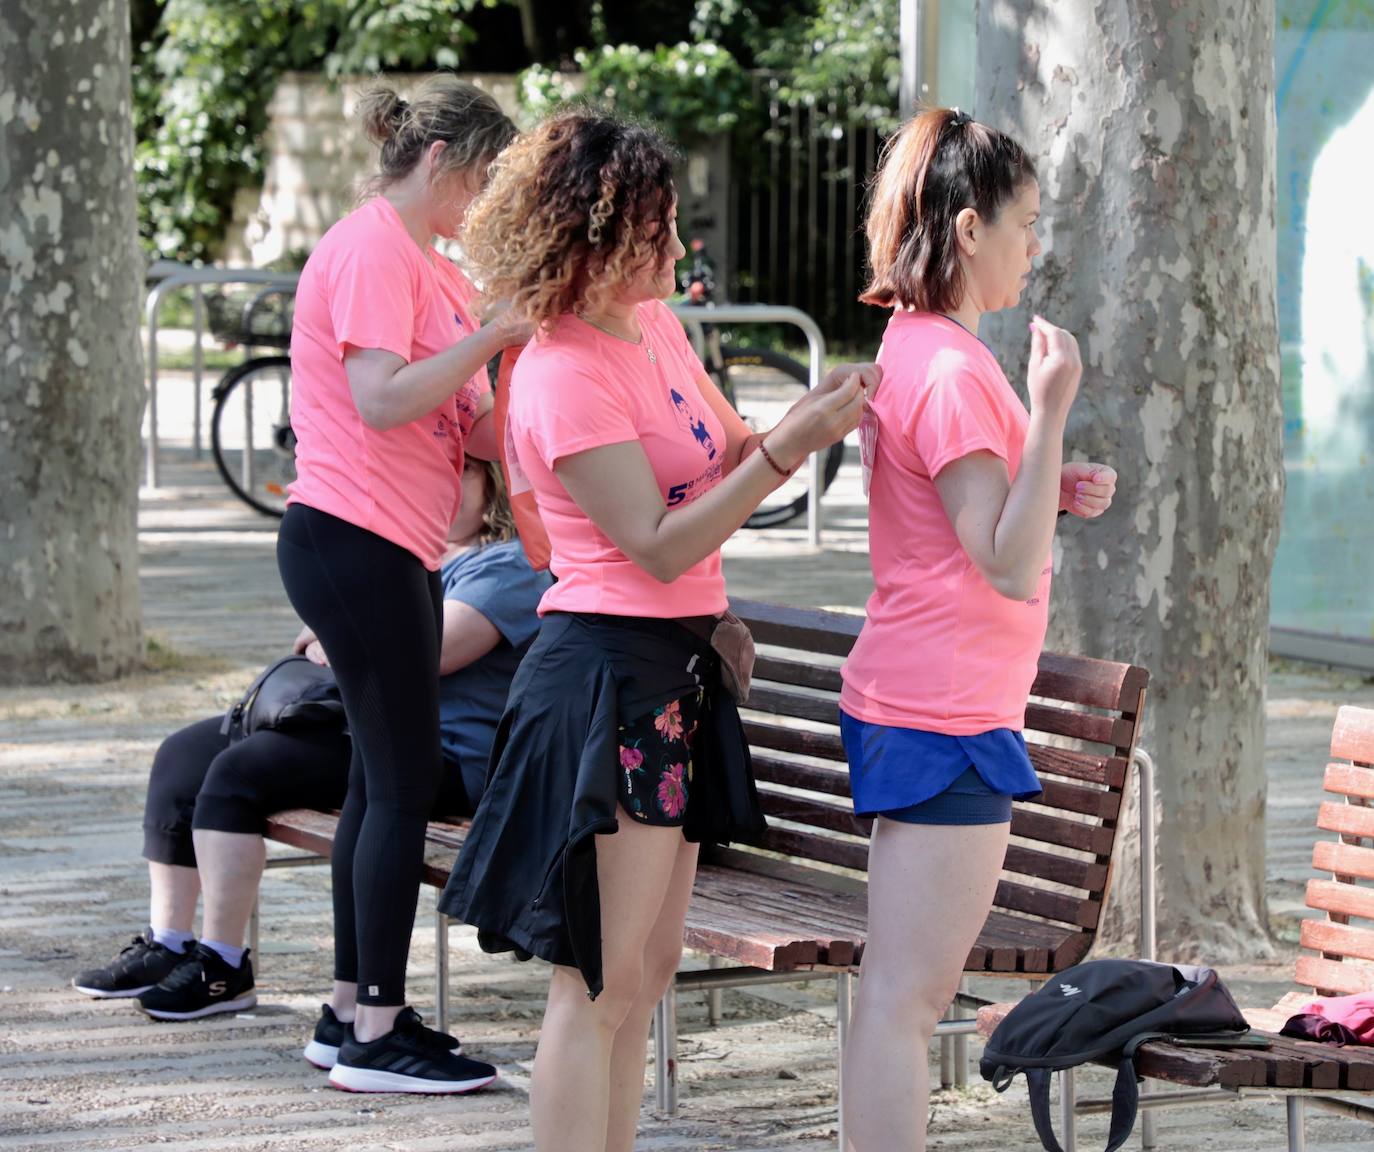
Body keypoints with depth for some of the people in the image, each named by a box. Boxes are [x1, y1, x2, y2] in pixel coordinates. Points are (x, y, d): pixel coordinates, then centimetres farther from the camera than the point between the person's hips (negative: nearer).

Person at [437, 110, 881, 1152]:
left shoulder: (654, 321, 9)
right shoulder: (565, 378, -18)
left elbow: (722, 461, 20)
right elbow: (656, 546, -21)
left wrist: (808, 415, 0)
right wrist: (790, 447, -24)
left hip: (678, 671, 10)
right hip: (607, 673, -10)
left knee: (646, 970, 13)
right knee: (600, 981, -7)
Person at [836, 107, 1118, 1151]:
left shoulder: (915, 348, 14)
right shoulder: (952, 371, -17)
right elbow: (1010, 567, -21)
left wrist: (1056, 490, 8)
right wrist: (1051, 410, -25)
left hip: (918, 705, 11)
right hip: (943, 713, -11)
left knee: (909, 992, 14)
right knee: (905, 997, -9)